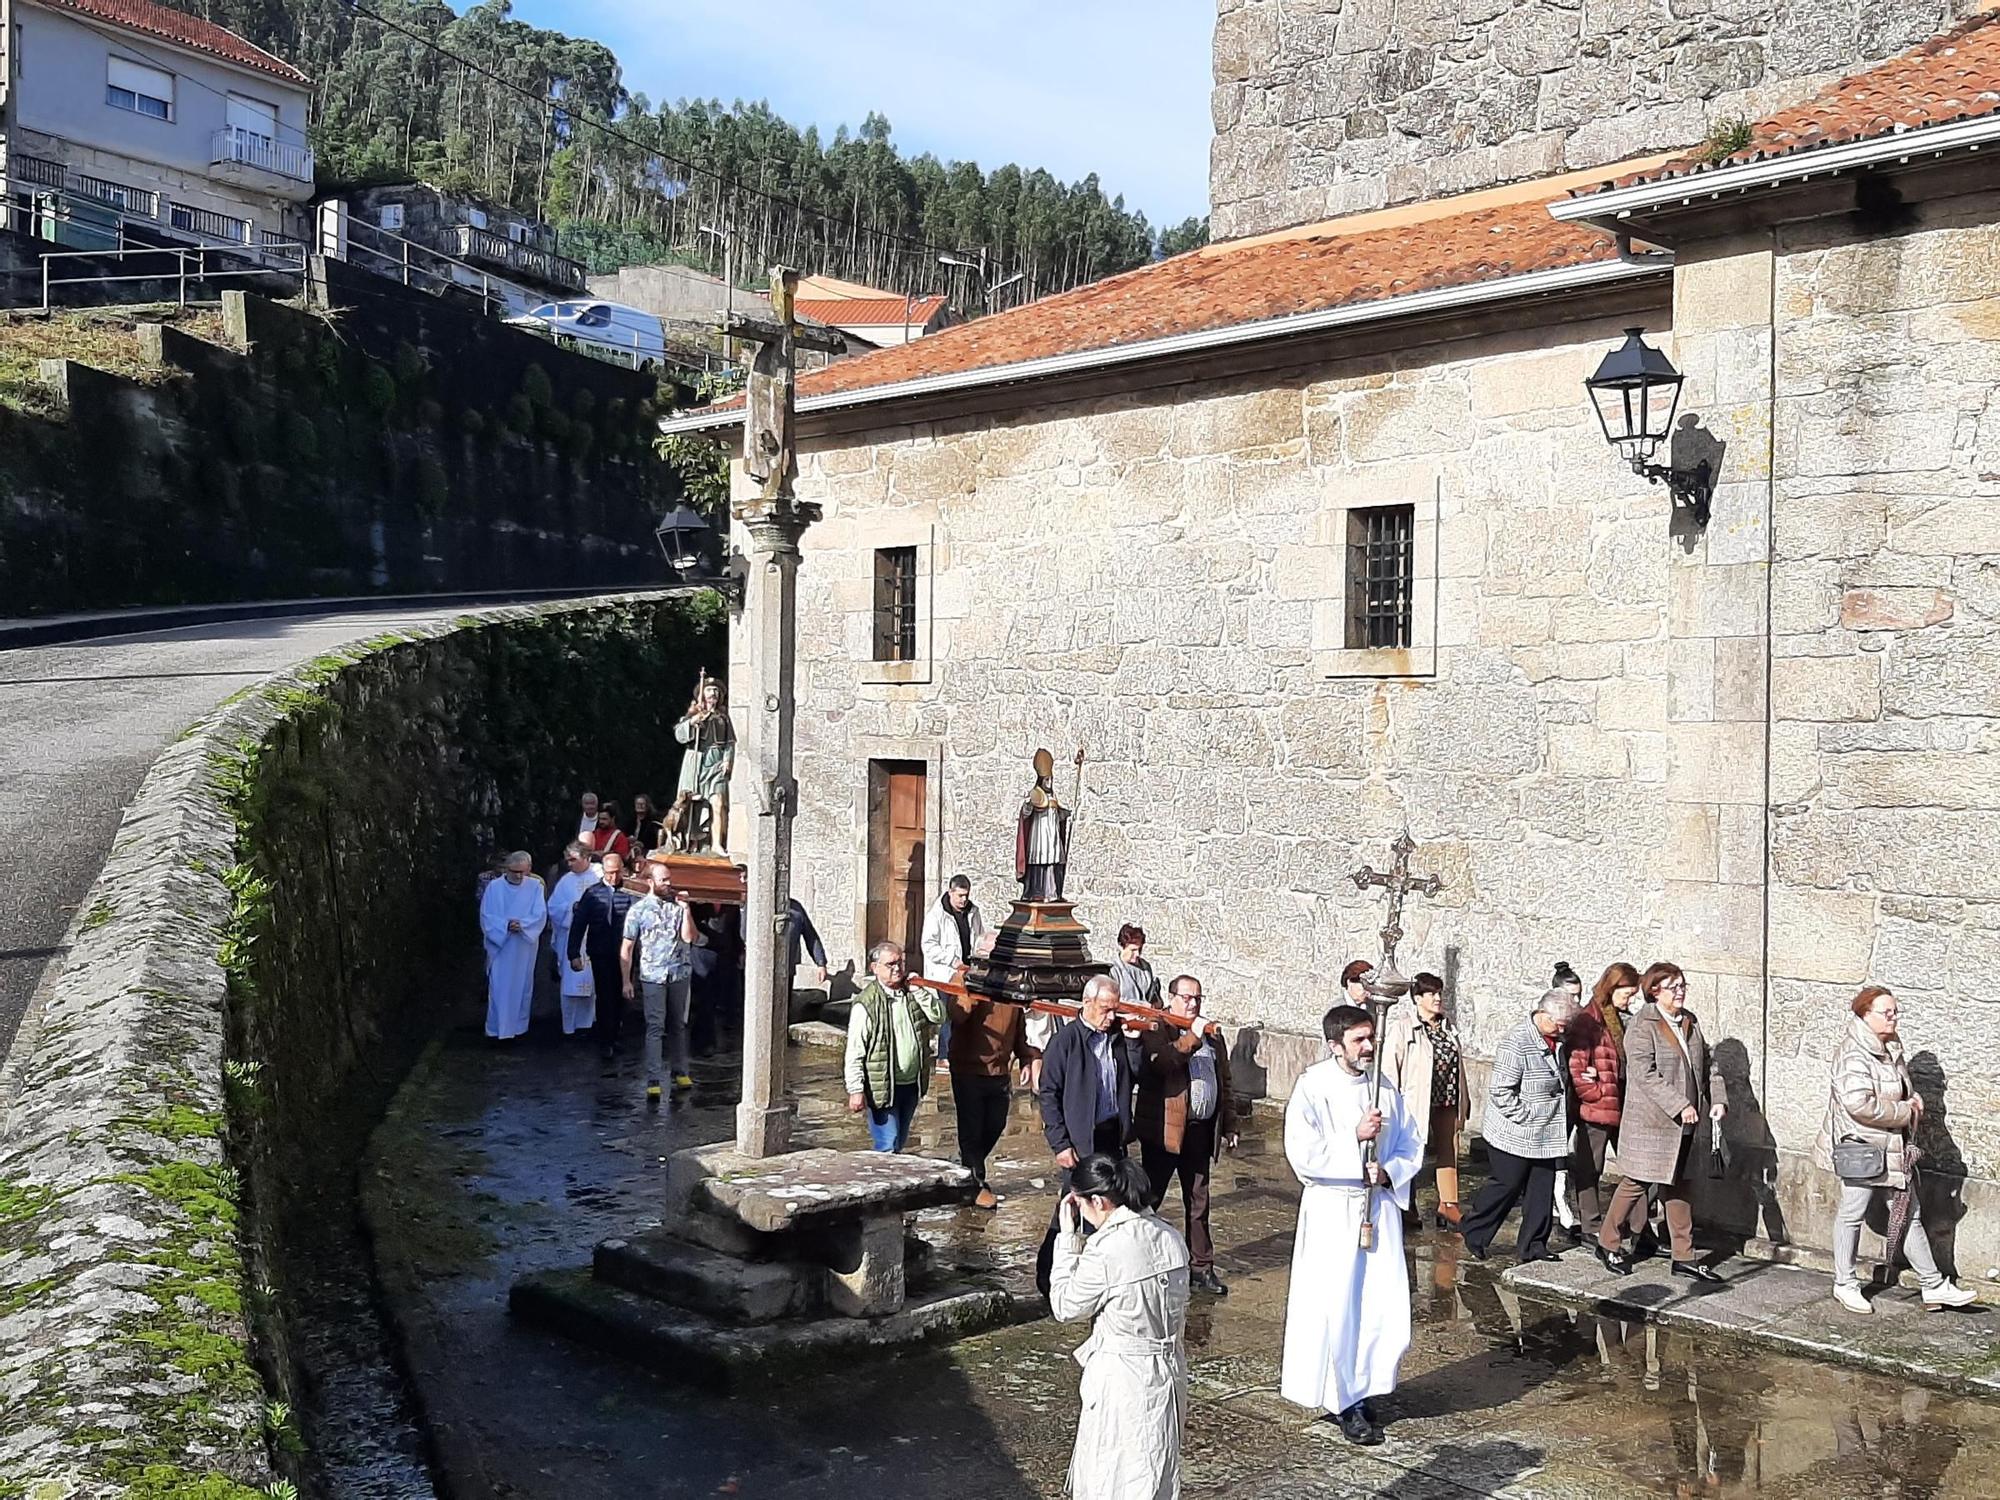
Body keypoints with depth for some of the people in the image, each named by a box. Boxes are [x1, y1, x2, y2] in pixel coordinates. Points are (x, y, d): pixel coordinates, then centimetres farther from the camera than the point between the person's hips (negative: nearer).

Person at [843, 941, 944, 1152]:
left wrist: (918, 991, -9)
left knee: (899, 1143, 17)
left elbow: (939, 1015, 0)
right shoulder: (866, 1004, -14)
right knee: (887, 1147, -8)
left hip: (911, 1085, 6)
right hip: (883, 1087, -6)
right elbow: (855, 1052, -14)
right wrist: (856, 1091, -16)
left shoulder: (913, 992, 6)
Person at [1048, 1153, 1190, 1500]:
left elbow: (1065, 1307, -9)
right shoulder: (1169, 1238, -2)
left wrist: (1068, 1237, -8)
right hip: (1169, 1371, 7)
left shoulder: (1105, 1251, -24)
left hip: (1122, 1378, -7)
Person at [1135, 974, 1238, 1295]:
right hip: (1163, 1129, -5)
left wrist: (1229, 1126, 12)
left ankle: (1201, 1268, 20)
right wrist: (1192, 1038, -29)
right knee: (1149, 1198, 4)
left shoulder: (1212, 1034, 14)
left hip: (1200, 1131, 6)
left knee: (1199, 1202, 12)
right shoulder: (1155, 1030, -5)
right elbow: (1157, 1063, -26)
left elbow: (1224, 1083, 17)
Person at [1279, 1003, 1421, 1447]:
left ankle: (1363, 1390, 24)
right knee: (1334, 1307, -1)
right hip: (1331, 1210, -4)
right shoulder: (1312, 1089, -10)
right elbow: (1303, 1154, -18)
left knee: (1387, 1307, 4)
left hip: (1380, 1206, 4)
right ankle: (1347, 1401, 17)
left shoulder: (1385, 1089, 5)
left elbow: (1411, 1148, 11)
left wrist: (1387, 1171, -8)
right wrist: (1355, 1137, -19)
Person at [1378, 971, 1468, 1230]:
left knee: (1449, 1153, 8)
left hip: (1446, 1102, 6)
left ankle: (1448, 1206, 16)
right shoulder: (1402, 1027, -11)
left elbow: (1457, 1066, 16)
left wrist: (1461, 1103, 16)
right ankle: (1407, 1207, 20)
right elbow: (1389, 1067, -13)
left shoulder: (1447, 1027, 10)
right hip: (1414, 1102, -6)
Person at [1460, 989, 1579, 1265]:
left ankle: (1533, 1245, 18)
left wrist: (1561, 1119, 16)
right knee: (1507, 1185, 1)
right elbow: (1501, 1091, -21)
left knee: (1542, 1190, 9)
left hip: (1547, 1136, 8)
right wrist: (1526, 1116, -19)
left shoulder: (1557, 1042, 7)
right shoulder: (1516, 1043, -19)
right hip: (1515, 1136, -8)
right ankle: (1473, 1232, 19)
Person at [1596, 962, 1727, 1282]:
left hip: (1683, 1124, 7)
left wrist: (1717, 1098, 4)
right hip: (1650, 1121, -7)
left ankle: (1684, 1257, 18)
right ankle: (1608, 1244, 18)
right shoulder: (1641, 1025, -13)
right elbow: (1645, 1073, -21)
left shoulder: (1690, 1021, 11)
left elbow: (1708, 1062, 18)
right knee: (1637, 1183, 1)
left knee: (1678, 1186, 12)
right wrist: (1680, 1105, -23)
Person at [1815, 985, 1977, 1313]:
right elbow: (1860, 1104, -30)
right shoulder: (1854, 1054, -19)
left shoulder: (1891, 1048, 10)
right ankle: (1845, 1285, 16)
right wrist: (1906, 1111, -17)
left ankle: (1934, 1285, 19)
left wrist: (1914, 1100, 5)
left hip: (1895, 1148, 9)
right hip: (1861, 1148, -9)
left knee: (1910, 1215, 12)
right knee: (1852, 1215, 4)